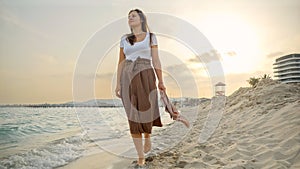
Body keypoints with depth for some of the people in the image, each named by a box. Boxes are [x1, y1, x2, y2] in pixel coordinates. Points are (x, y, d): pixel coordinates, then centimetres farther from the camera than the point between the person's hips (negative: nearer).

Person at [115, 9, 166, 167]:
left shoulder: (151, 37, 10)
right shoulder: (124, 39, 15)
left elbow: (156, 60, 6)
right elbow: (121, 63, 11)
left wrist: (161, 81, 1)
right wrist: (118, 83, 2)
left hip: (146, 77, -1)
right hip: (129, 79, 2)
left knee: (146, 115, -4)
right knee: (133, 118, -3)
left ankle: (147, 136, 33)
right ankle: (141, 157, 8)